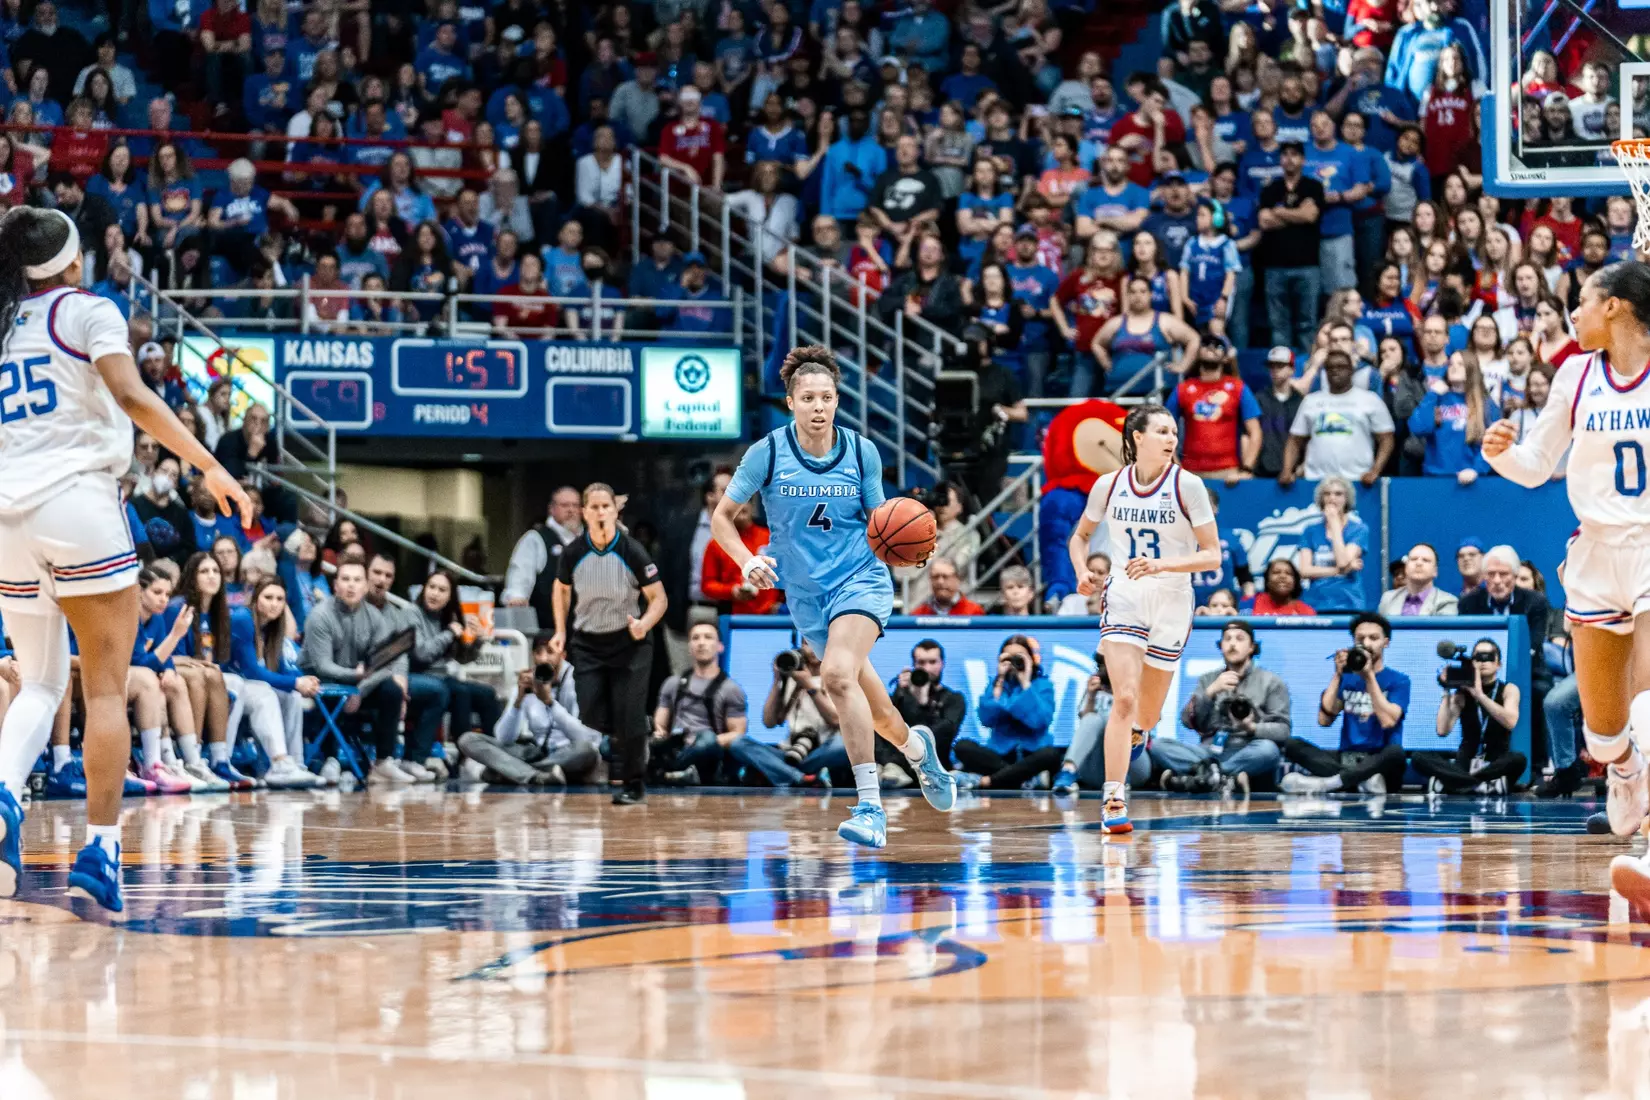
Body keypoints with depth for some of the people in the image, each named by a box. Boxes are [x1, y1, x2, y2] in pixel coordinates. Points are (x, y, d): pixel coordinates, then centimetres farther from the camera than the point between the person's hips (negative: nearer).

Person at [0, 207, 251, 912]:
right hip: (77, 498, -5)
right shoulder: (87, 311, 3)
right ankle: (99, 851, -8)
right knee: (105, 687, 0)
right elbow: (131, 396, -13)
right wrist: (208, 466, -15)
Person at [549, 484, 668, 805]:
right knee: (591, 716, -3)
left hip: (628, 644, -2)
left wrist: (644, 624, -29)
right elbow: (562, 589, 12)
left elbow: (659, 598, -10)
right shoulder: (573, 553, -9)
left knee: (628, 718, -4)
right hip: (586, 644, 2)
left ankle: (634, 782, 13)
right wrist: (561, 631, 3)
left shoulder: (632, 552, -17)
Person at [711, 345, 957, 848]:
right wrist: (747, 561, -16)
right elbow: (722, 517, 1)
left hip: (860, 577, -3)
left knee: (838, 674, -28)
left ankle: (870, 807, -29)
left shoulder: (861, 451, -4)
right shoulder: (767, 453, -6)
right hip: (806, 593, 3)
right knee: (869, 708, 11)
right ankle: (916, 746, 46)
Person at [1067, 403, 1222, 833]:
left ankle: (1136, 732, 53)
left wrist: (1162, 564, -25)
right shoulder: (1109, 485, -3)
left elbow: (1212, 555, -10)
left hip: (1171, 602, 1)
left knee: (1147, 712, 14)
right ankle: (1113, 801, -18)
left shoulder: (1187, 485, -9)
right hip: (1123, 598, 0)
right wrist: (1082, 571, -6)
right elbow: (1080, 535, 14)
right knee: (1124, 698, -19)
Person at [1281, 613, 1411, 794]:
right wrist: (1337, 675, -6)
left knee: (1395, 752, -38)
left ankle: (1324, 783, -41)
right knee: (1292, 745, -19)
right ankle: (1362, 779, -36)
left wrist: (1369, 676, -15)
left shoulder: (1398, 680, 4)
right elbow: (1325, 720, 0)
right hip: (1346, 759, 4)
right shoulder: (1346, 679, 14)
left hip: (1379, 763, -4)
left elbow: (1388, 721, -14)